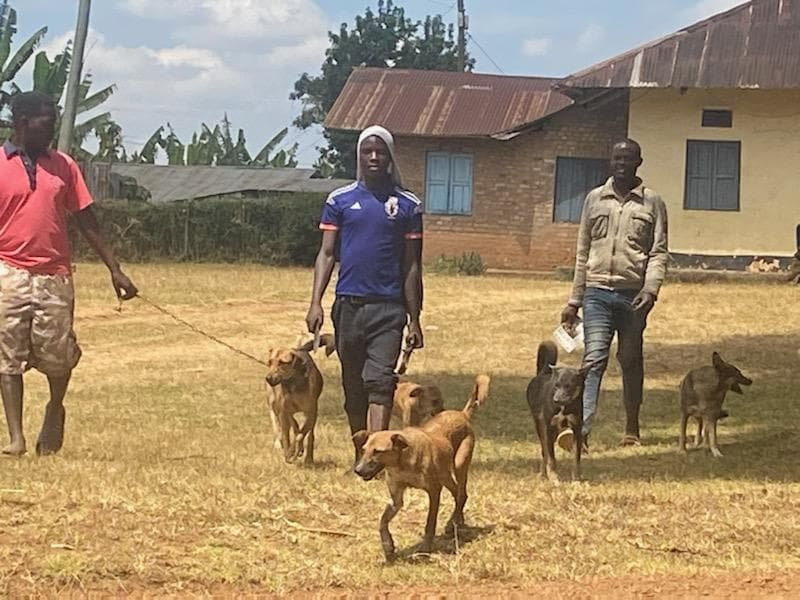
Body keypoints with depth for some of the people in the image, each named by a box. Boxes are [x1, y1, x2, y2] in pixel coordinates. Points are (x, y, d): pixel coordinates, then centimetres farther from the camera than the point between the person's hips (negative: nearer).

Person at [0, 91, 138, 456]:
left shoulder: (63, 166, 11)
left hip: (55, 276, 2)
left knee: (58, 355, 0)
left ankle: (55, 410, 29)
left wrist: (114, 269, 10)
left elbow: (86, 222, 13)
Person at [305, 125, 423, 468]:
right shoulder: (340, 200, 6)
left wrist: (414, 321, 4)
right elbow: (326, 254, 4)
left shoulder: (408, 205, 5)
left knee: (380, 380, -15)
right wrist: (315, 303, -8)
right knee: (353, 385, 10)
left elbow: (411, 267, 6)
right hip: (348, 305, 2)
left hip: (388, 308, -2)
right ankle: (360, 454, 22)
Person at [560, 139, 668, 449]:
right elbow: (583, 252, 14)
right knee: (594, 359, -11)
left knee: (631, 361, 9)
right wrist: (574, 301, 11)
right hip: (597, 292, 0)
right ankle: (580, 427, -22)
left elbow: (659, 252, 2)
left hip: (633, 294, 0)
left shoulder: (652, 203, 6)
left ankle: (632, 429, 21)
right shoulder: (595, 199, 11)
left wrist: (651, 288, -15)